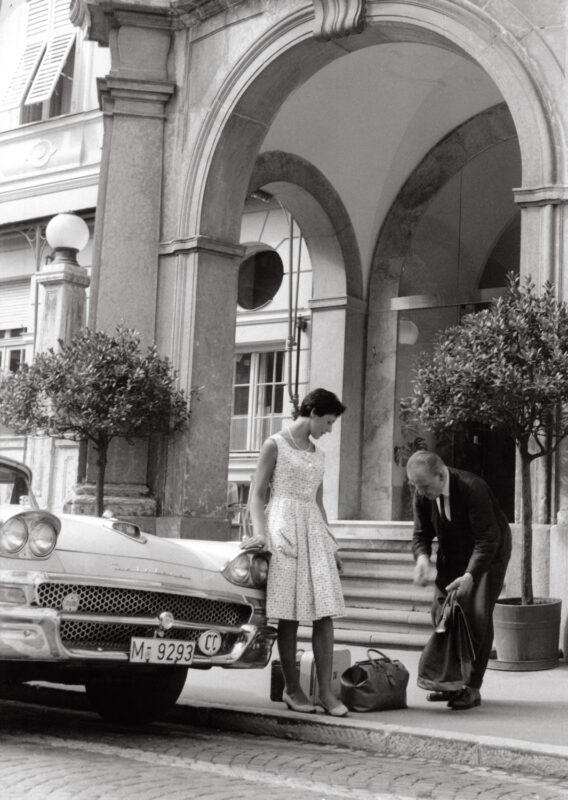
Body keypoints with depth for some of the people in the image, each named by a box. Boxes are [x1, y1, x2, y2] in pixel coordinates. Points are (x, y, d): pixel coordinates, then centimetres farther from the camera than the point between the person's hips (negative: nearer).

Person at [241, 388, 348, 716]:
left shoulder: (318, 455, 18)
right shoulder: (276, 445, 2)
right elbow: (257, 493, -2)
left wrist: (331, 544, 19)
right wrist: (259, 532, -16)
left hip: (314, 530, 6)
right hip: (284, 529, -5)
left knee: (324, 614, -4)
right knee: (289, 616, -4)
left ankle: (326, 690, -4)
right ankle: (292, 689, 4)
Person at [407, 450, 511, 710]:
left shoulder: (473, 488, -32)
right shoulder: (422, 495, -14)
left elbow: (486, 540, -30)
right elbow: (421, 534, -4)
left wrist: (470, 575, -41)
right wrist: (422, 557, -27)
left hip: (488, 554, -6)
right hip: (453, 557, 6)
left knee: (478, 615, -14)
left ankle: (472, 688, -9)